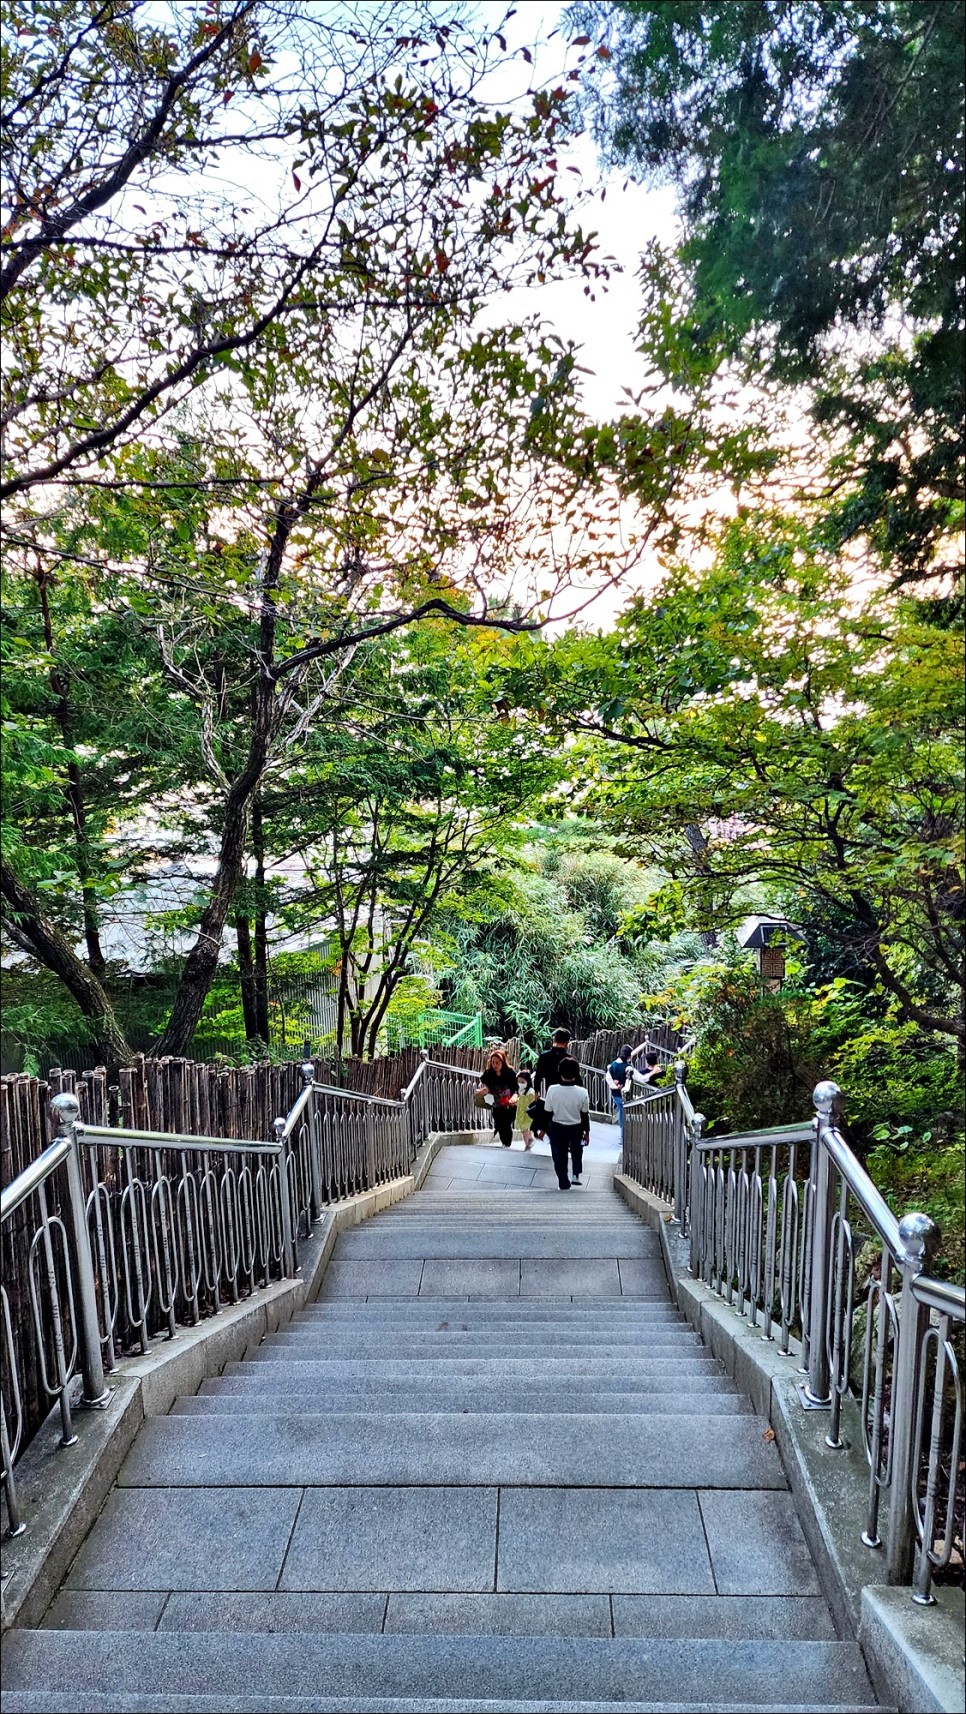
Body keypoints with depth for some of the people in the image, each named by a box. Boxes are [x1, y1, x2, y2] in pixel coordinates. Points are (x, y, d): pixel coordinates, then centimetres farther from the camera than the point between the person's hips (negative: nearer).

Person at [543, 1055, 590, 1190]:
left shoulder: (552, 1090, -19)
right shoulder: (582, 1092, -18)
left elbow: (548, 1112, -9)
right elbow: (585, 1114, -7)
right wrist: (587, 1131, 8)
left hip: (557, 1128, -1)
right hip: (576, 1128, 1)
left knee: (560, 1157, 16)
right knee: (577, 1151, 30)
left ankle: (564, 1184, 20)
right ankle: (576, 1175, 22)